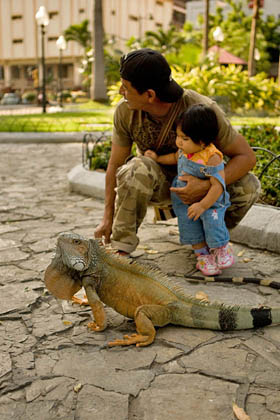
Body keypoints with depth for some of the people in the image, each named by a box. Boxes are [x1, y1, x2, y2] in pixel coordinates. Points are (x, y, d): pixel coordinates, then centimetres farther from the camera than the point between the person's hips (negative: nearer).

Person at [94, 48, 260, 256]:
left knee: (248, 186, -27)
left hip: (195, 182, 0)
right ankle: (121, 248, -19)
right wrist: (108, 217, -8)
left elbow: (247, 156, -23)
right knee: (137, 168, -36)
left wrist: (206, 186, -37)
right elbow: (115, 164, -10)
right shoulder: (125, 111, -20)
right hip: (156, 182, 1)